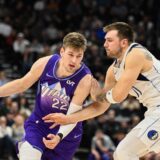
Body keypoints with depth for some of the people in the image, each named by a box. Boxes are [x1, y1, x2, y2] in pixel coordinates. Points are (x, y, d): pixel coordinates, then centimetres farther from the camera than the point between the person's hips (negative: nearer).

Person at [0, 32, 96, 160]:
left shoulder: (85, 79, -25)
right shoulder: (45, 63, -16)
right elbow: (22, 84, 2)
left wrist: (59, 136, -44)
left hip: (65, 132, -1)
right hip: (38, 124, 1)